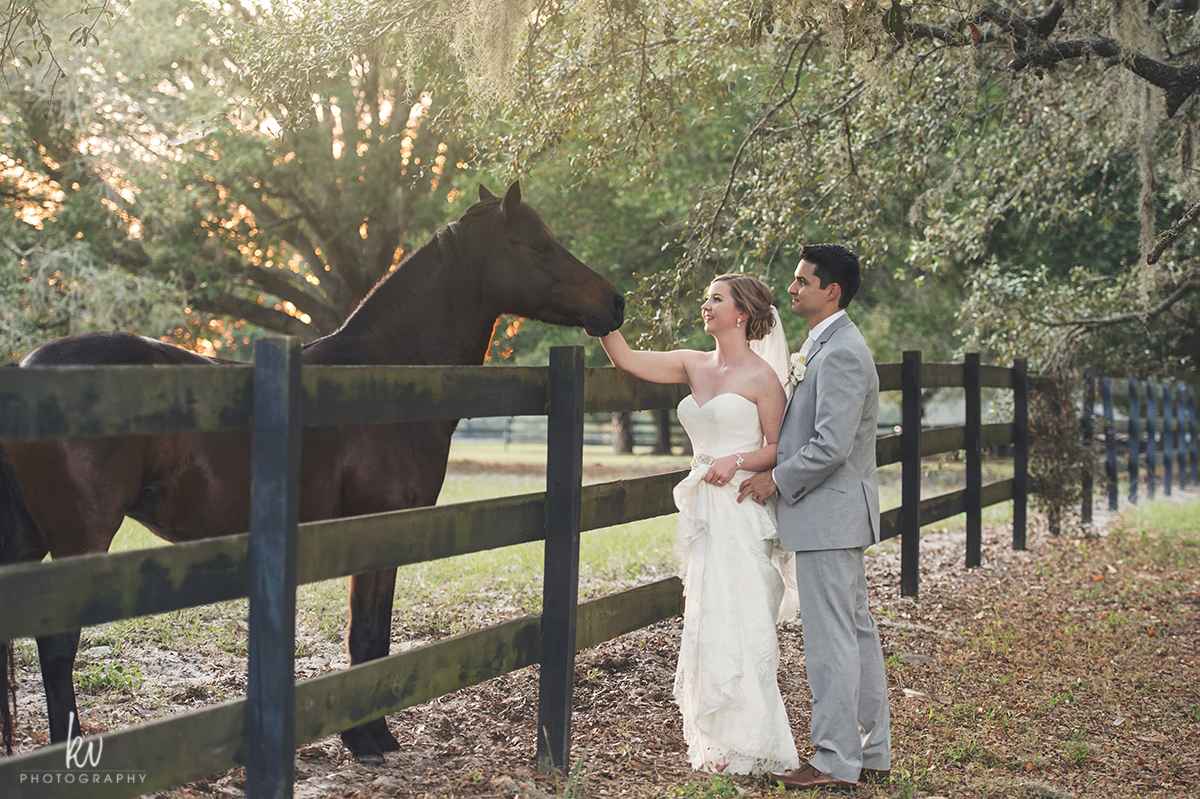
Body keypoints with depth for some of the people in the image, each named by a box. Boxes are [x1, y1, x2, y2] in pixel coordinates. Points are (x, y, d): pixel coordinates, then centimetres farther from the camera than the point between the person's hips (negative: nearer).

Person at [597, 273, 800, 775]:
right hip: (703, 510, 6)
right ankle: (718, 743, 18)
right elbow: (626, 359, 8)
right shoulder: (694, 366, 12)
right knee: (709, 625, 9)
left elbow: (778, 450, -4)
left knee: (736, 626, -5)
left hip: (742, 512, -6)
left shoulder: (761, 376, -5)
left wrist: (737, 460, -20)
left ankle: (748, 747, 6)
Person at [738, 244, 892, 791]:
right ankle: (873, 752, 23)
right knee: (857, 633, 14)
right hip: (834, 513, 11)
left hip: (828, 513, -11)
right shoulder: (823, 346, 15)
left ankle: (835, 763, 2)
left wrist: (777, 480, -13)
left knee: (831, 641, -5)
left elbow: (831, 445, -24)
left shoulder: (840, 353, -18)